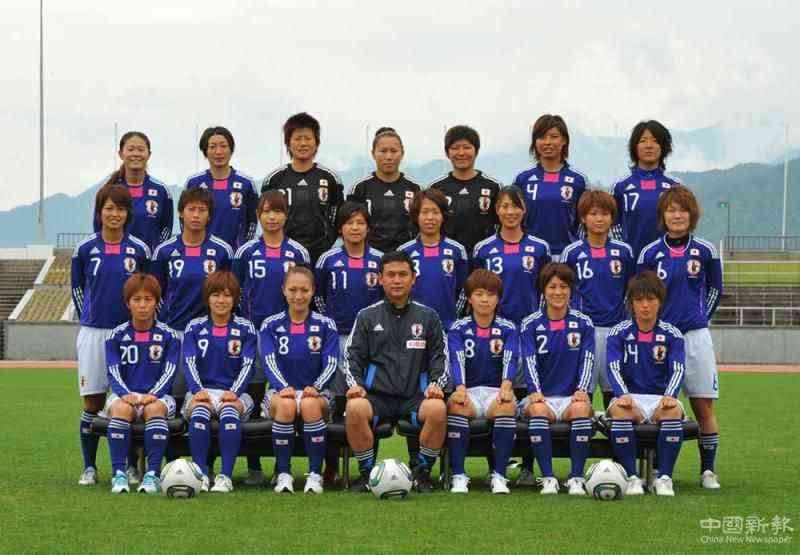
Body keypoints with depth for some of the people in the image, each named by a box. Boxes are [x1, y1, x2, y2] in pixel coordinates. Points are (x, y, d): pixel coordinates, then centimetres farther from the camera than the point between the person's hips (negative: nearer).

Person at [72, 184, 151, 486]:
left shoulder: (139, 250, 1)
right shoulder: (85, 249, 2)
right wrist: (88, 319, 13)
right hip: (93, 334, 0)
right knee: (93, 402, 1)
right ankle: (89, 467, 9)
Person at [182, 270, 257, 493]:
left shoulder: (245, 328, 9)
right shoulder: (195, 328, 11)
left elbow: (247, 365, 1)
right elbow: (189, 363, 2)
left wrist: (234, 392, -15)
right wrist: (198, 390, -16)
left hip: (234, 392, -1)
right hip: (202, 391, 1)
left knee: (229, 411, -36)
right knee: (200, 411, -35)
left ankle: (226, 476, -35)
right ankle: (201, 474, -33)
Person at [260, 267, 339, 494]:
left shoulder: (325, 325, 7)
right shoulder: (270, 325, 7)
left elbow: (330, 364, -1)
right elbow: (270, 362, -5)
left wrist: (315, 387, -21)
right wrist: (284, 387, -24)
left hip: (315, 392, 0)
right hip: (281, 391, 0)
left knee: (309, 405, -36)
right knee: (286, 405, -36)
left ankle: (315, 474, -27)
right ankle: (283, 474, -26)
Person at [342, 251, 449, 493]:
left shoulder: (427, 316, 16)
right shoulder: (367, 316, 16)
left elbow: (439, 357, 14)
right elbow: (353, 356, 13)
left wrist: (436, 384, -4)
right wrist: (355, 384, -5)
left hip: (416, 396, 0)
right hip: (376, 395, 0)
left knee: (438, 409, -34)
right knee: (354, 408, -34)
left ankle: (422, 472, -13)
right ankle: (367, 472, -14)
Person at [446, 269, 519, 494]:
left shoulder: (508, 329, 9)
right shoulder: (458, 329, 8)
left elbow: (510, 359, -8)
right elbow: (457, 359, -9)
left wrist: (506, 387, -30)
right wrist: (460, 388, -30)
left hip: (496, 391, 0)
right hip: (468, 390, 0)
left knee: (507, 406, -35)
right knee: (456, 405, -35)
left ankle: (499, 475, -30)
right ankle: (458, 476, -31)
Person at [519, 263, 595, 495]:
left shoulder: (583, 323, 9)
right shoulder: (530, 324, 6)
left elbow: (587, 359, 0)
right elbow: (530, 361, -5)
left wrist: (581, 390, -18)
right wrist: (534, 391, -23)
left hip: (572, 397, 0)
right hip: (542, 397, 0)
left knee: (582, 409, -34)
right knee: (538, 410, -35)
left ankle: (576, 478, -28)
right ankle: (548, 478, -30)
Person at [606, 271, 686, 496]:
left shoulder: (672, 334, 7)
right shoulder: (619, 333, 5)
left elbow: (677, 370, -4)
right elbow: (613, 368, -5)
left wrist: (669, 396, -24)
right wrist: (622, 395, -25)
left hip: (660, 399, 1)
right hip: (630, 396, 0)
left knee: (673, 410, -34)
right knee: (619, 409, -35)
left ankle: (664, 477, -27)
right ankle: (632, 477, -29)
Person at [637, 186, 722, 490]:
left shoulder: (705, 251, 3)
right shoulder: (650, 253, 2)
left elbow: (715, 289, 17)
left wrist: (701, 317, 13)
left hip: (695, 335, 0)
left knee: (704, 405, -1)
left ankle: (708, 470, 7)